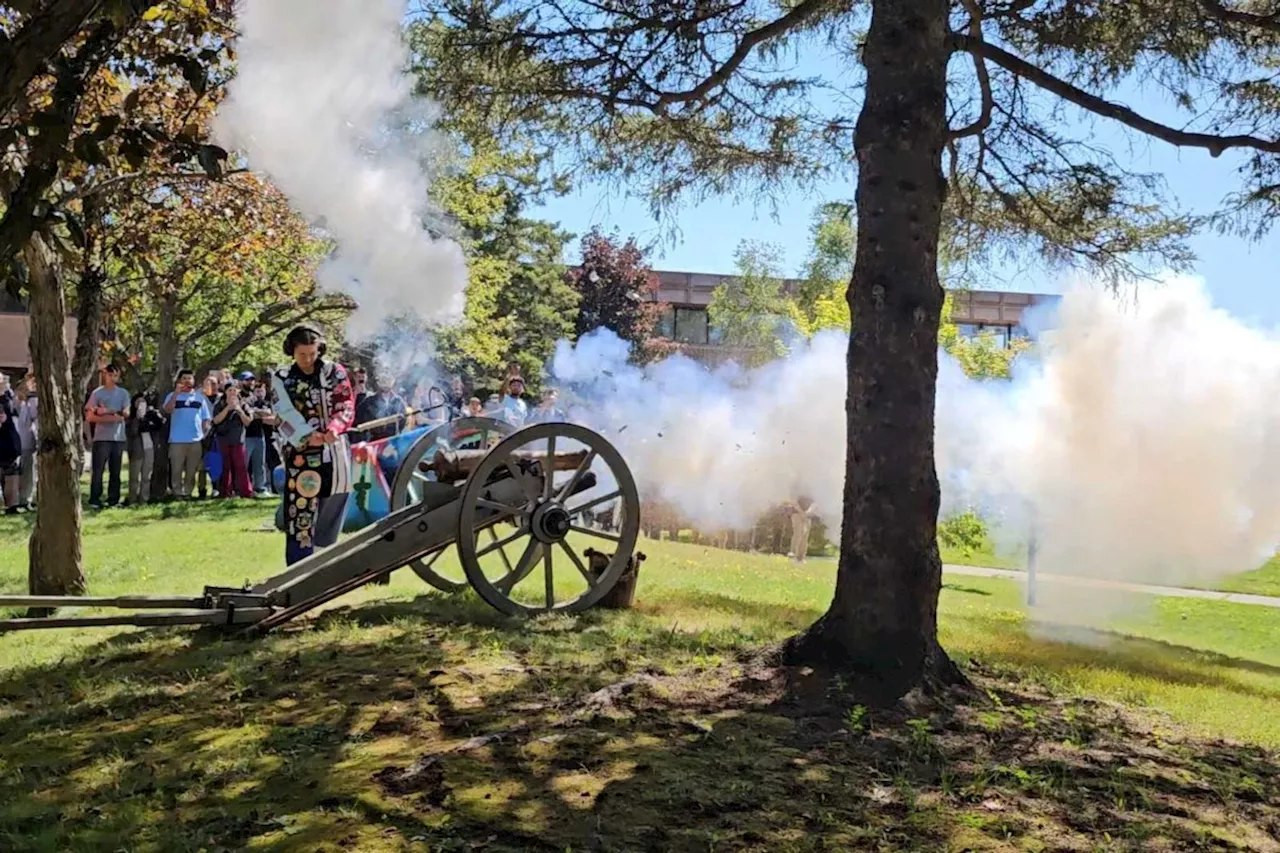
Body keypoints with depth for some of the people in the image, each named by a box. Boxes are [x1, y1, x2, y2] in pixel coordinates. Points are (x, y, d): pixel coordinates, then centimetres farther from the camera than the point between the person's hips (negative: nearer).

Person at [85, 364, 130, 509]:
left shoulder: (123, 393, 11)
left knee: (115, 471, 6)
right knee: (98, 470, -4)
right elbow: (89, 417, -3)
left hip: (119, 437, 3)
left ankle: (113, 500, 11)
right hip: (101, 437, -3)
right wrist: (109, 418, -15)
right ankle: (94, 500, -1)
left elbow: (126, 414, 0)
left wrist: (106, 411, -9)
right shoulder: (97, 393, 2)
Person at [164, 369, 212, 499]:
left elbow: (206, 418, 13)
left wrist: (205, 433, 1)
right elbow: (167, 410, -14)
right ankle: (177, 492, 5)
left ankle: (188, 492, 14)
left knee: (192, 470, 6)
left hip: (196, 440, 2)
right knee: (176, 469, -1)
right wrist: (176, 393, -19)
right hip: (177, 440, -2)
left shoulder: (200, 397, 11)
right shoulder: (172, 396, 5)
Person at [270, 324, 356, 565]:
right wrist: (308, 435, -25)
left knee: (330, 520, 6)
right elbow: (286, 415, -8)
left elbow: (346, 407, -4)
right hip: (301, 456, -1)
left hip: (334, 454, 1)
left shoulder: (334, 371, 5)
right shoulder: (281, 378, 3)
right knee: (301, 517, -8)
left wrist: (333, 429, -25)